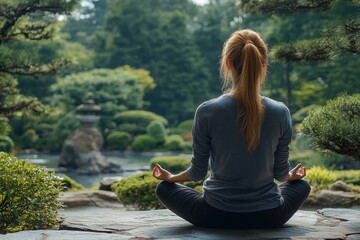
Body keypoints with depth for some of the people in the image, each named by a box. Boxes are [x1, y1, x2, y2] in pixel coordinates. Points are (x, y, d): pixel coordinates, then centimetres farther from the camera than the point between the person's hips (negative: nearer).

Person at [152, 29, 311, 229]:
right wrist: (291, 176, 24)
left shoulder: (207, 112, -18)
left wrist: (170, 177, 16)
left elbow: (198, 172, -7)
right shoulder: (281, 113, -13)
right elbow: (281, 173, -1)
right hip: (268, 218, 2)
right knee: (302, 186, 33)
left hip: (216, 217, -2)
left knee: (164, 188, 24)